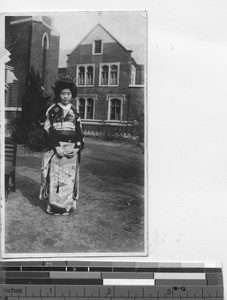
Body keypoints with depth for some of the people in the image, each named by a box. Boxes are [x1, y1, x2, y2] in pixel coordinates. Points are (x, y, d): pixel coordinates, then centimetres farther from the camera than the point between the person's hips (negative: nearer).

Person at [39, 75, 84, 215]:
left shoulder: (75, 112, 11)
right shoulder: (52, 110, 3)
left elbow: (79, 132, 9)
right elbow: (48, 130, -4)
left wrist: (77, 148, -5)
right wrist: (57, 147, -13)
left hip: (72, 150, 2)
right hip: (55, 149, -2)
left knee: (69, 178, 3)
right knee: (54, 177, -3)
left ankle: (68, 206, 12)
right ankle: (54, 205, 6)